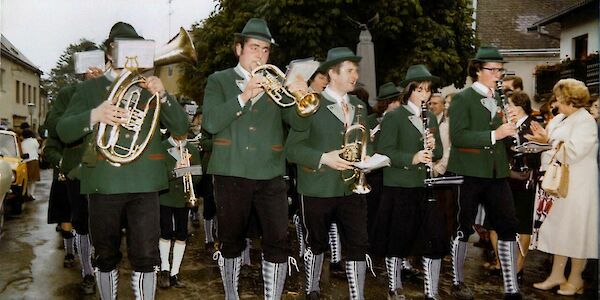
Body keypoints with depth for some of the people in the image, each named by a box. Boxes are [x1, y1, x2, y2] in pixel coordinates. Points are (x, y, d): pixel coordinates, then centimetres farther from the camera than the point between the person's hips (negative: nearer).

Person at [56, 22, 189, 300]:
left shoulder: (150, 87, 14)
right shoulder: (89, 88, 10)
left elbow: (181, 128, 5)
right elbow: (64, 132, 0)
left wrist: (163, 95, -12)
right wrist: (94, 116, -19)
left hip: (144, 182, 1)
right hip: (103, 182, 0)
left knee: (146, 256, -1)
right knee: (106, 256, 10)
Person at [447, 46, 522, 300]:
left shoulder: (499, 99, 14)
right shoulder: (462, 98, -6)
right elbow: (457, 136, -18)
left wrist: (510, 130, 0)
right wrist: (494, 135, -24)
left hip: (496, 172, 6)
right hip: (468, 172, -6)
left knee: (508, 226, 3)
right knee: (463, 228, 4)